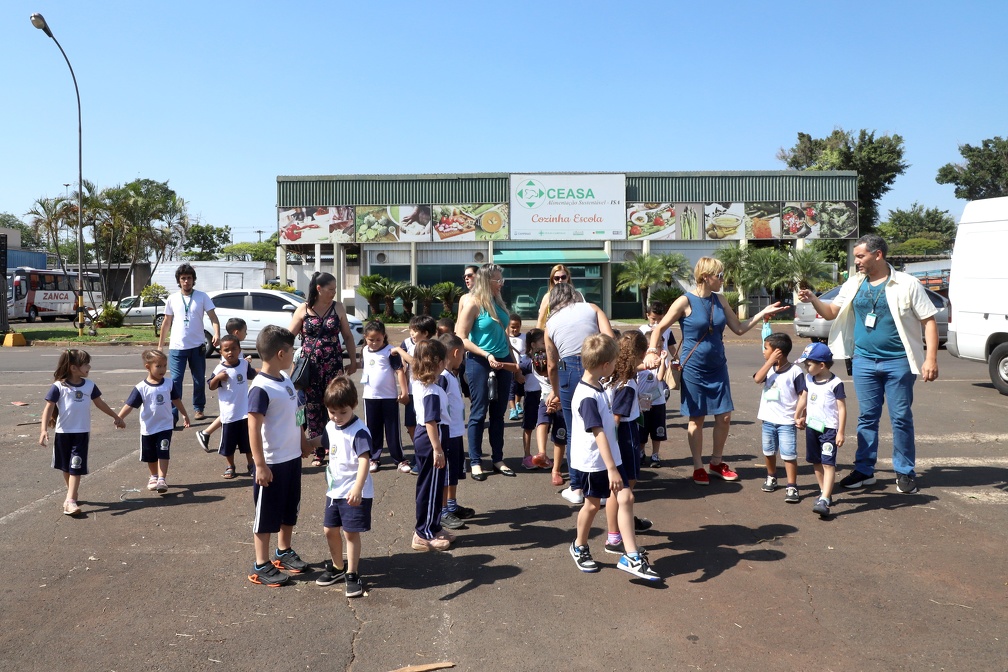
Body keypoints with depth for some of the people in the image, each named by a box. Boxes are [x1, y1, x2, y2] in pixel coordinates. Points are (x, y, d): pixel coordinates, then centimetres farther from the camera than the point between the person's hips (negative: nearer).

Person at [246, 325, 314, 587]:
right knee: (267, 515, 5)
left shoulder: (286, 379, 5)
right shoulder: (261, 388, -21)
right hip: (272, 463, -8)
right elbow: (253, 428, -22)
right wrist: (260, 465, -21)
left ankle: (284, 552, 38)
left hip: (292, 458, 9)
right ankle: (261, 566, 18)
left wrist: (303, 442, 23)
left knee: (290, 509, 21)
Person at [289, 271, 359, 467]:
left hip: (333, 365, 0)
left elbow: (348, 336, 9)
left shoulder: (338, 308, 3)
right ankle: (318, 452, 11)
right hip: (310, 365, 0)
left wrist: (353, 360, 7)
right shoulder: (303, 309, 0)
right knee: (313, 407, 2)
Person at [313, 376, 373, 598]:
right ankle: (337, 567, 35)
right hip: (334, 490, 8)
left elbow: (365, 461, -30)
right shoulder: (331, 426, 3)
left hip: (354, 493, -8)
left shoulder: (359, 431, -21)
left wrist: (357, 488, -40)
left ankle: (352, 575, 16)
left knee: (350, 532, 0)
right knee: (330, 529, 15)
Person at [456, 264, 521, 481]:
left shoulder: (498, 302, 8)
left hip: (502, 362, 7)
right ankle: (475, 462, 9)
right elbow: (461, 338, -14)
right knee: (479, 413, 0)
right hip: (479, 363, -6)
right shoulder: (473, 303, -11)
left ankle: (498, 459, 20)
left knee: (498, 413, 11)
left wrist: (513, 358, 16)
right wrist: (487, 355, -20)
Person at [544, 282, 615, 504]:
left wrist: (555, 392, 35)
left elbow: (551, 365, 21)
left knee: (574, 433, 11)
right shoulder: (592, 308, 13)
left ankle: (576, 488, 18)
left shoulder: (551, 323, 16)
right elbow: (610, 340, -1)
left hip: (570, 372, 0)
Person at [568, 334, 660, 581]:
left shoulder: (597, 387, 3)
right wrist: (611, 469, -29)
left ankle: (631, 556, 0)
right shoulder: (587, 397, -25)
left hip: (610, 456, 8)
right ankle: (579, 548, 33)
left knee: (625, 498, -1)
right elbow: (598, 433, -28)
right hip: (594, 461, -8)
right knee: (593, 504, 9)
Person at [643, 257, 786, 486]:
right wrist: (653, 351, -24)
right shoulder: (686, 302, -13)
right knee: (696, 419, 4)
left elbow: (739, 328, 10)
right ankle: (698, 468, 18)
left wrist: (763, 313, 3)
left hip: (717, 368, 5)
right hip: (694, 370, -5)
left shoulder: (720, 300, 4)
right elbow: (659, 328, -9)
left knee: (724, 417, 6)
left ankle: (716, 463, 25)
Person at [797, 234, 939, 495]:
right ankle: (864, 470, 18)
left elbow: (929, 321, -4)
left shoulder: (906, 284, -5)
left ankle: (905, 472, 17)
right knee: (867, 417, 9)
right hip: (864, 362, 4)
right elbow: (831, 313, 11)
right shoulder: (854, 285, 7)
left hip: (898, 362, -4)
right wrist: (813, 300, -9)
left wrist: (931, 359, -12)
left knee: (901, 418, 4)